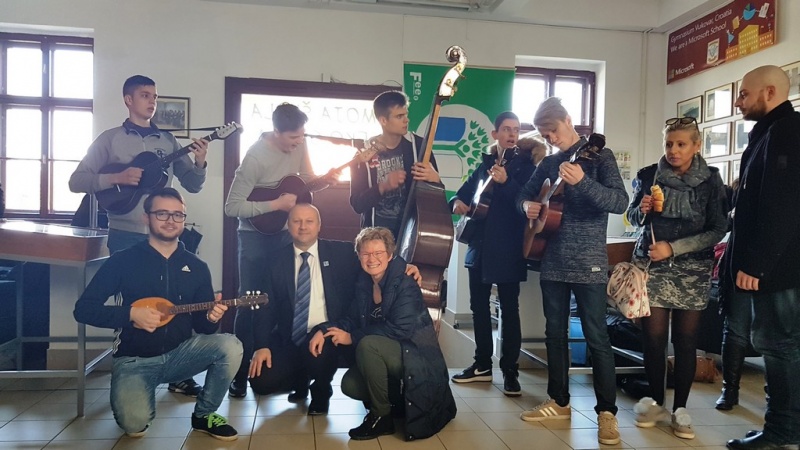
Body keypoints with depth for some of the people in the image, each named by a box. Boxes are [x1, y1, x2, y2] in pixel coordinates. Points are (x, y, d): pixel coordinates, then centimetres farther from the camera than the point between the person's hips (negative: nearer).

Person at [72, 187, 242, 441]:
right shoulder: (123, 261, -5)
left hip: (179, 354, 3)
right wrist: (131, 314, -20)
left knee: (230, 346, -25)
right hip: (134, 360, -3)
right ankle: (140, 413, 12)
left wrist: (211, 318, -17)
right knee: (134, 424, -29)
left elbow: (201, 325, 7)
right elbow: (83, 309, -7)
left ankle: (204, 414, 0)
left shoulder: (197, 267, 4)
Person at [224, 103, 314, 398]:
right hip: (256, 234, -6)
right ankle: (240, 372, 13)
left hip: (285, 231, 6)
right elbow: (232, 207, -25)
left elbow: (307, 180, 9)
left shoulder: (299, 143, -5)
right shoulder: (256, 157, -24)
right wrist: (276, 204, -26)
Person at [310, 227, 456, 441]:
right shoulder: (363, 283, 3)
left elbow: (399, 330, -26)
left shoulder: (405, 284, -19)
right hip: (387, 356, 7)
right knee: (350, 385, -14)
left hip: (416, 357, -7)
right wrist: (324, 330, -12)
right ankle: (395, 397, 13)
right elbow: (353, 320, 7)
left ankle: (382, 417, -14)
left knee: (367, 344, -30)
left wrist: (351, 337, -23)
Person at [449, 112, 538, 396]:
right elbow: (465, 191, 19)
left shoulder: (524, 164, -2)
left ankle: (510, 370, 8)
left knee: (509, 309, -1)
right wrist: (457, 202, -3)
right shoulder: (485, 163, 13)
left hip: (508, 248, -6)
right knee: (479, 306, 11)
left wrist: (506, 182, -28)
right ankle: (482, 364, 23)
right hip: (480, 245, 6)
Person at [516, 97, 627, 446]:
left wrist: (583, 181, -32)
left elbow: (620, 202, -17)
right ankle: (559, 402, 23)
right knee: (555, 333, 11)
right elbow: (524, 194, 22)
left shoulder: (599, 156, -4)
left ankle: (607, 411, 7)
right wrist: (527, 205, -2)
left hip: (588, 263, -6)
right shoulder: (548, 163, 12)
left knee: (596, 337, -3)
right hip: (553, 262, 6)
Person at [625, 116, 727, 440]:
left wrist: (674, 248, -15)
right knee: (653, 337, 1)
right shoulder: (648, 175, 0)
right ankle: (655, 401, 18)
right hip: (652, 266, 1)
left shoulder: (710, 180, -3)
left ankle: (680, 408, 15)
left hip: (692, 270, 0)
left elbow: (718, 229, -7)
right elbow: (632, 216, 10)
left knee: (685, 340, 3)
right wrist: (642, 209, -13)